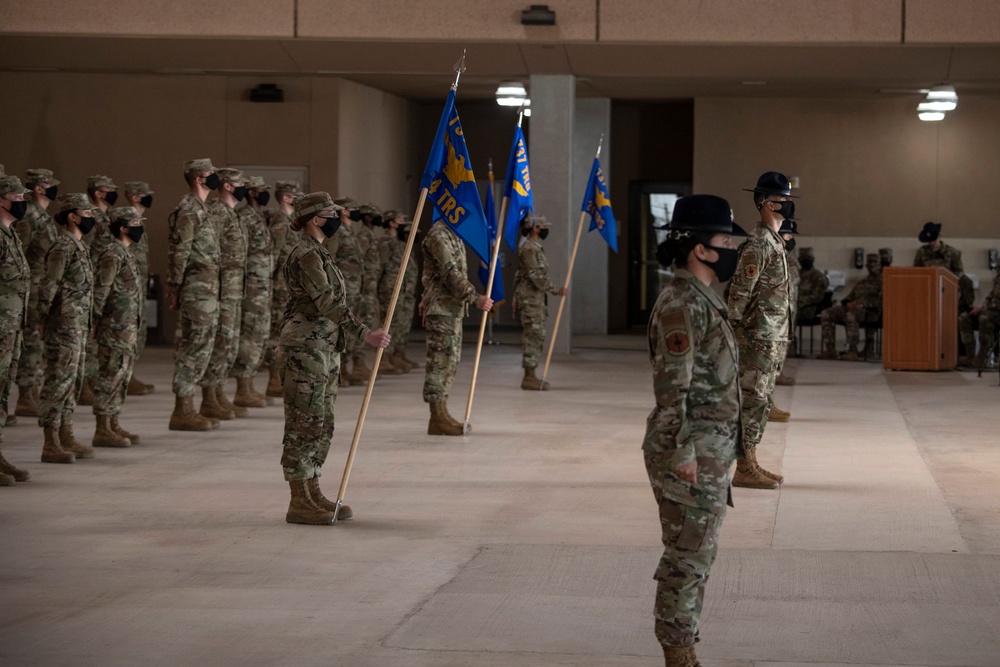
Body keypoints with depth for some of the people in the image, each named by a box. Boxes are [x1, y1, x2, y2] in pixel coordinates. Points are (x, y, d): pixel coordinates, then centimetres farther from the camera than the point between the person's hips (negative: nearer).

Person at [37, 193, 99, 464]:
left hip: (78, 327, 10)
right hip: (64, 327, -10)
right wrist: (44, 320, -16)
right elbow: (48, 287, -18)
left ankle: (66, 438, 19)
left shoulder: (78, 246, 15)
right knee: (59, 381, -8)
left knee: (73, 381, 13)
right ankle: (51, 445, -6)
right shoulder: (63, 246, -15)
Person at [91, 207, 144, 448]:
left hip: (127, 327, 10)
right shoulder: (112, 254, -15)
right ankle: (102, 430, -4)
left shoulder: (125, 253, 16)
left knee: (122, 376, 13)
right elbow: (100, 290, -18)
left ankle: (114, 426, 19)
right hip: (115, 327, -10)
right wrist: (96, 320, -16)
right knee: (110, 376, -7)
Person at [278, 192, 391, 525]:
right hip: (306, 348, -10)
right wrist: (365, 334, -28)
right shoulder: (306, 255, -15)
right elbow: (327, 303, -24)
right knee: (304, 424, -7)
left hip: (324, 349, 10)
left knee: (321, 425, 12)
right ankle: (299, 504, -4)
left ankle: (313, 495, 18)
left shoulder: (316, 253, 16)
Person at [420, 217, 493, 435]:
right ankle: (437, 418, -7)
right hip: (441, 309, -10)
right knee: (441, 360, -9)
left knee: (450, 360, 12)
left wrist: (475, 298, 21)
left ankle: (441, 414, 16)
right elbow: (450, 275, -21)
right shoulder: (439, 235, -15)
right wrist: (475, 298, -23)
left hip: (453, 308, 10)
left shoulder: (452, 234, 17)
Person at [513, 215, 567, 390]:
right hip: (529, 298, -10)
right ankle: (529, 377, -8)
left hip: (535, 298, 10)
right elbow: (535, 275, -21)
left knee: (535, 336, 11)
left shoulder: (535, 247, 17)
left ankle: (530, 376, 14)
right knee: (533, 335, -10)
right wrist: (555, 290, -19)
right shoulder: (528, 248, -15)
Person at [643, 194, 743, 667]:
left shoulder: (702, 299, 14)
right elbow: (672, 385, -21)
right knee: (688, 557, -3)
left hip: (707, 450, 10)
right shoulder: (682, 302, -18)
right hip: (691, 453, -10)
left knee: (694, 556, 14)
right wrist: (680, 453, -22)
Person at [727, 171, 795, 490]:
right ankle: (744, 470, -4)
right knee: (752, 400, -7)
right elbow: (740, 291, -19)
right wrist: (737, 330, -17)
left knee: (761, 400, 12)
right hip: (758, 338, -10)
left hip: (773, 338, 10)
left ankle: (751, 464, 18)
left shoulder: (775, 241, 15)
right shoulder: (757, 243, -16)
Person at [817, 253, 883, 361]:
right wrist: (848, 303, 1)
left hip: (871, 311, -7)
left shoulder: (882, 281, 8)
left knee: (851, 315, -41)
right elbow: (850, 298, 28)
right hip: (853, 308, 8)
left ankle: (852, 351, -42)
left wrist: (861, 304, -18)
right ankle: (830, 349, -19)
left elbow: (880, 301, -8)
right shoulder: (860, 283, 31)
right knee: (826, 314, -11)